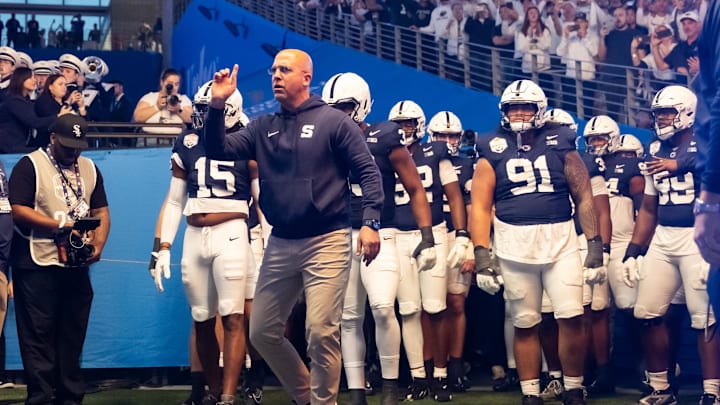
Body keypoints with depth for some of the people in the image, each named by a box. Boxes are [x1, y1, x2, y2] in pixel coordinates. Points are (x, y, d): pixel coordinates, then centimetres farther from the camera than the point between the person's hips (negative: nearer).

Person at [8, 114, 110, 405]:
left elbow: (101, 211, 14)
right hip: (37, 266, -5)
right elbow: (18, 211, -12)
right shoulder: (30, 166, -4)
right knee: (38, 336, -3)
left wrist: (99, 244, -4)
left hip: (77, 265, 5)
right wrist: (60, 225, -18)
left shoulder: (89, 168, 14)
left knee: (73, 335, 9)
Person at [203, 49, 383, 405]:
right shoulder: (263, 128, 12)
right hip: (280, 245, 6)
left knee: (321, 333, -9)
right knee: (263, 332, 10)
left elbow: (368, 172, -5)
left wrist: (371, 222, -16)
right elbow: (218, 151, 6)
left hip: (326, 242, -6)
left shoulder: (334, 122, -3)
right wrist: (217, 105, -7)